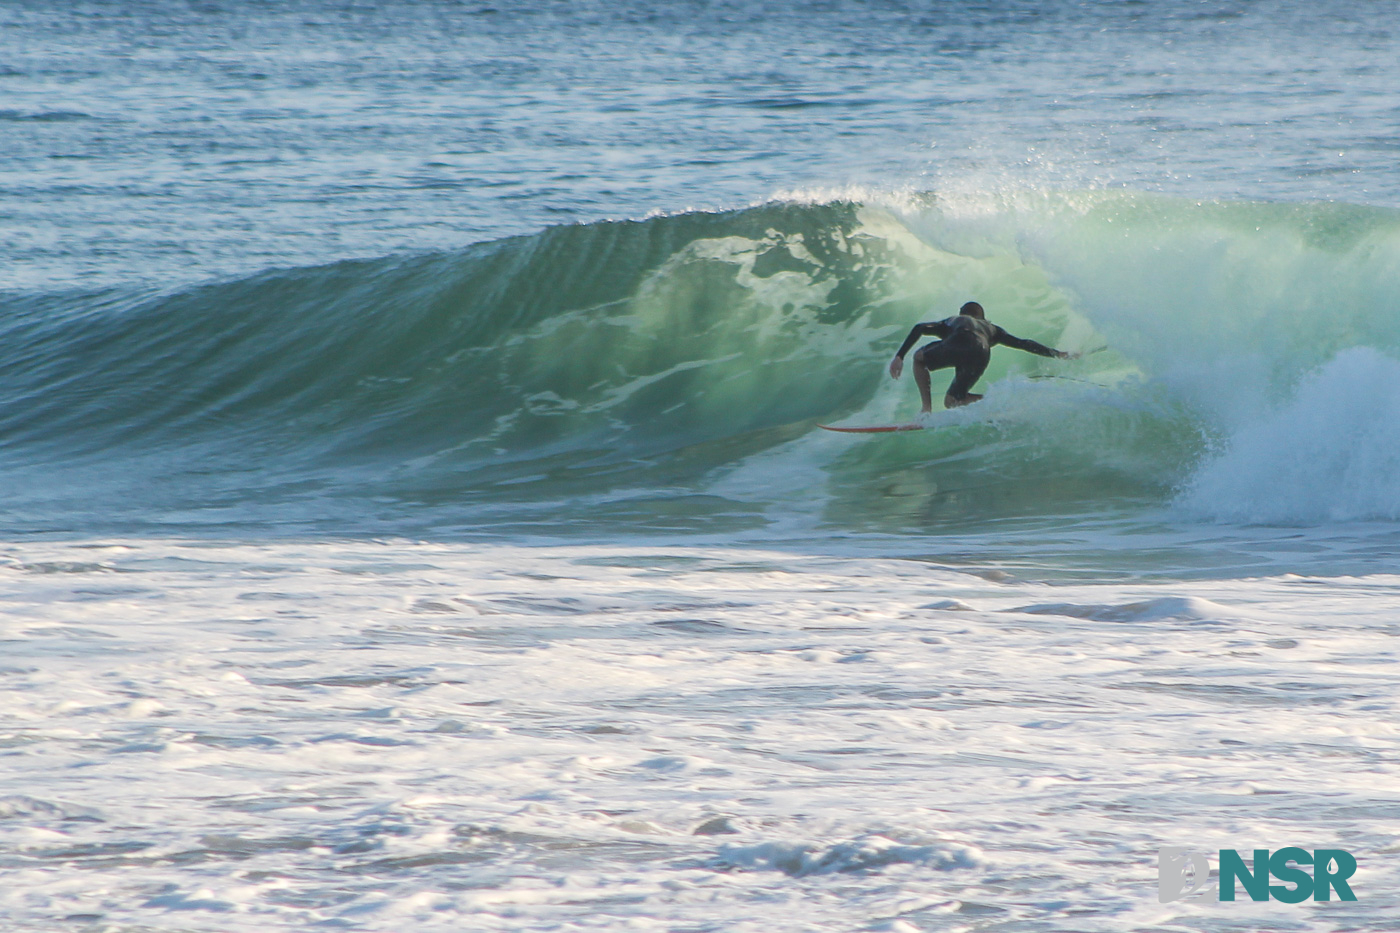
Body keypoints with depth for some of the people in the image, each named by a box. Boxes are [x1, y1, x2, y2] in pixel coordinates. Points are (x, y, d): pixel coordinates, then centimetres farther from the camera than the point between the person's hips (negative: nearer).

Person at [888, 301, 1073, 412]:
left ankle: (927, 408, 11)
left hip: (956, 347, -2)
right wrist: (1056, 354, 46)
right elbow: (1024, 344, 38)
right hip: (981, 355, 2)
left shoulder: (952, 322, 39)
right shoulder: (991, 329, 42)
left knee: (919, 357, 28)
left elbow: (919, 329, 22)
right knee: (952, 401, 20)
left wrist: (899, 357, 18)